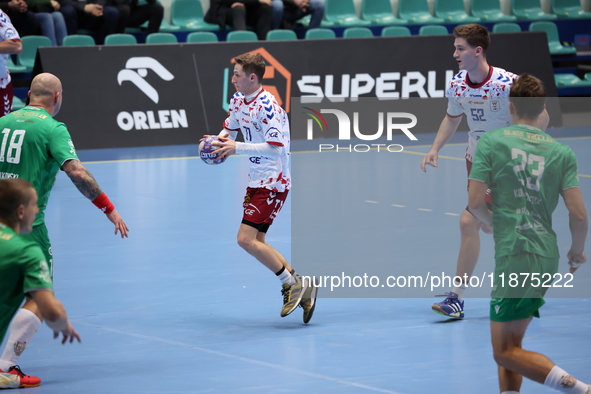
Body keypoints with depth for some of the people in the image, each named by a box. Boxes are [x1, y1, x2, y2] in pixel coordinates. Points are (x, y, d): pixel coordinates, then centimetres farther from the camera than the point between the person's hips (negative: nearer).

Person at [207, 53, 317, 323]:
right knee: (256, 242, 7)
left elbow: (275, 148, -28)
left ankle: (292, 284, -2)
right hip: (257, 179, 10)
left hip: (273, 182, -10)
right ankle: (302, 288, 14)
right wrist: (219, 141, 2)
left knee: (246, 239, -14)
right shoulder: (238, 99, 6)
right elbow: (230, 127, 24)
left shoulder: (267, 106, -22)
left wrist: (237, 147, -29)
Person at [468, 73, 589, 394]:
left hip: (513, 256, -5)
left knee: (506, 352, -3)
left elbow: (474, 201, -5)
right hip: (548, 258, 6)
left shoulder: (491, 141, -2)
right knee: (510, 343, 19)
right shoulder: (562, 152, 7)